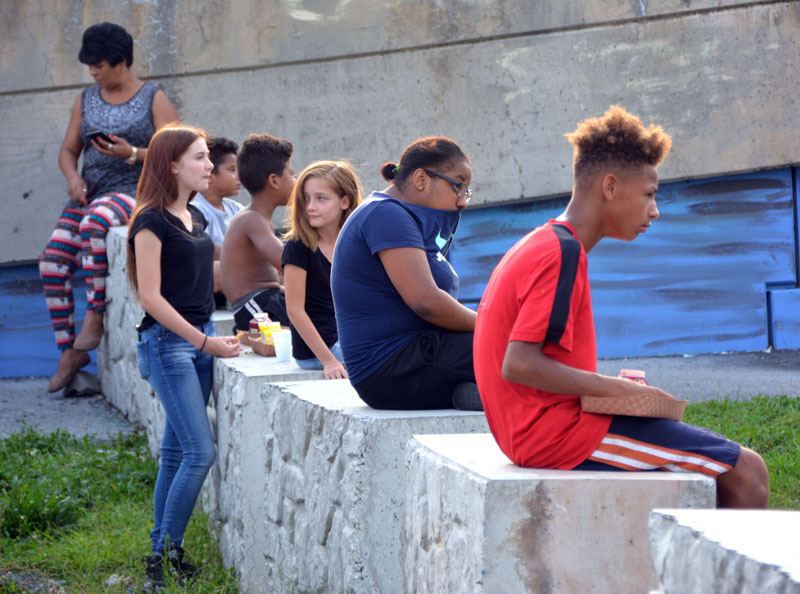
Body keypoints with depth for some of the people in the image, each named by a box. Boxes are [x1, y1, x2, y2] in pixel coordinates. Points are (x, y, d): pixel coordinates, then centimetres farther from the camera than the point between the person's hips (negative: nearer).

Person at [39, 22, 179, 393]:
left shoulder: (154, 100, 2)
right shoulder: (86, 100, 17)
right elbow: (68, 150, 17)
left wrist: (131, 153, -21)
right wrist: (72, 176, -5)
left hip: (135, 191, -5)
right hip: (89, 194, 5)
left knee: (94, 223, -39)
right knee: (52, 263, -17)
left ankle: (95, 315, -29)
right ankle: (69, 351, -10)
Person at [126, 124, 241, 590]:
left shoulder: (195, 218, 12)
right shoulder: (152, 222, -12)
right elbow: (151, 296, -16)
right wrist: (204, 341, -18)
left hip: (200, 339, 8)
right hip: (167, 342, -8)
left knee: (177, 451, 10)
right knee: (201, 451, -13)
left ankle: (163, 550, 15)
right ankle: (164, 554, -6)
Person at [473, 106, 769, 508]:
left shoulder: (537, 248, 17)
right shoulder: (562, 254, -15)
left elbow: (520, 360, 19)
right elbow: (518, 363, -24)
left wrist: (613, 386, 9)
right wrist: (618, 389, -18)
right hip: (556, 430, -11)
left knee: (719, 459, 19)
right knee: (745, 472, -10)